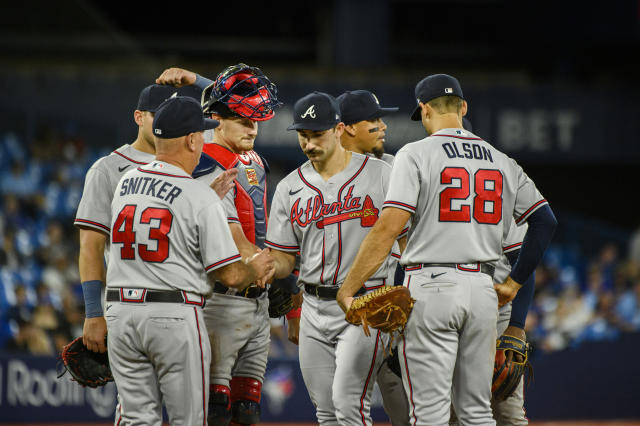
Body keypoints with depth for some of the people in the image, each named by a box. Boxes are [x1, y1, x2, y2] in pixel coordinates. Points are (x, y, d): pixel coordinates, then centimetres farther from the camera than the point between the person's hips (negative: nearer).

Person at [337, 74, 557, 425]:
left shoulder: (416, 154, -4)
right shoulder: (501, 161, 12)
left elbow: (388, 227, -13)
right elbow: (545, 221, 11)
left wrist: (346, 290, -12)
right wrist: (513, 284, 17)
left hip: (431, 287, -5)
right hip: (482, 289, 5)